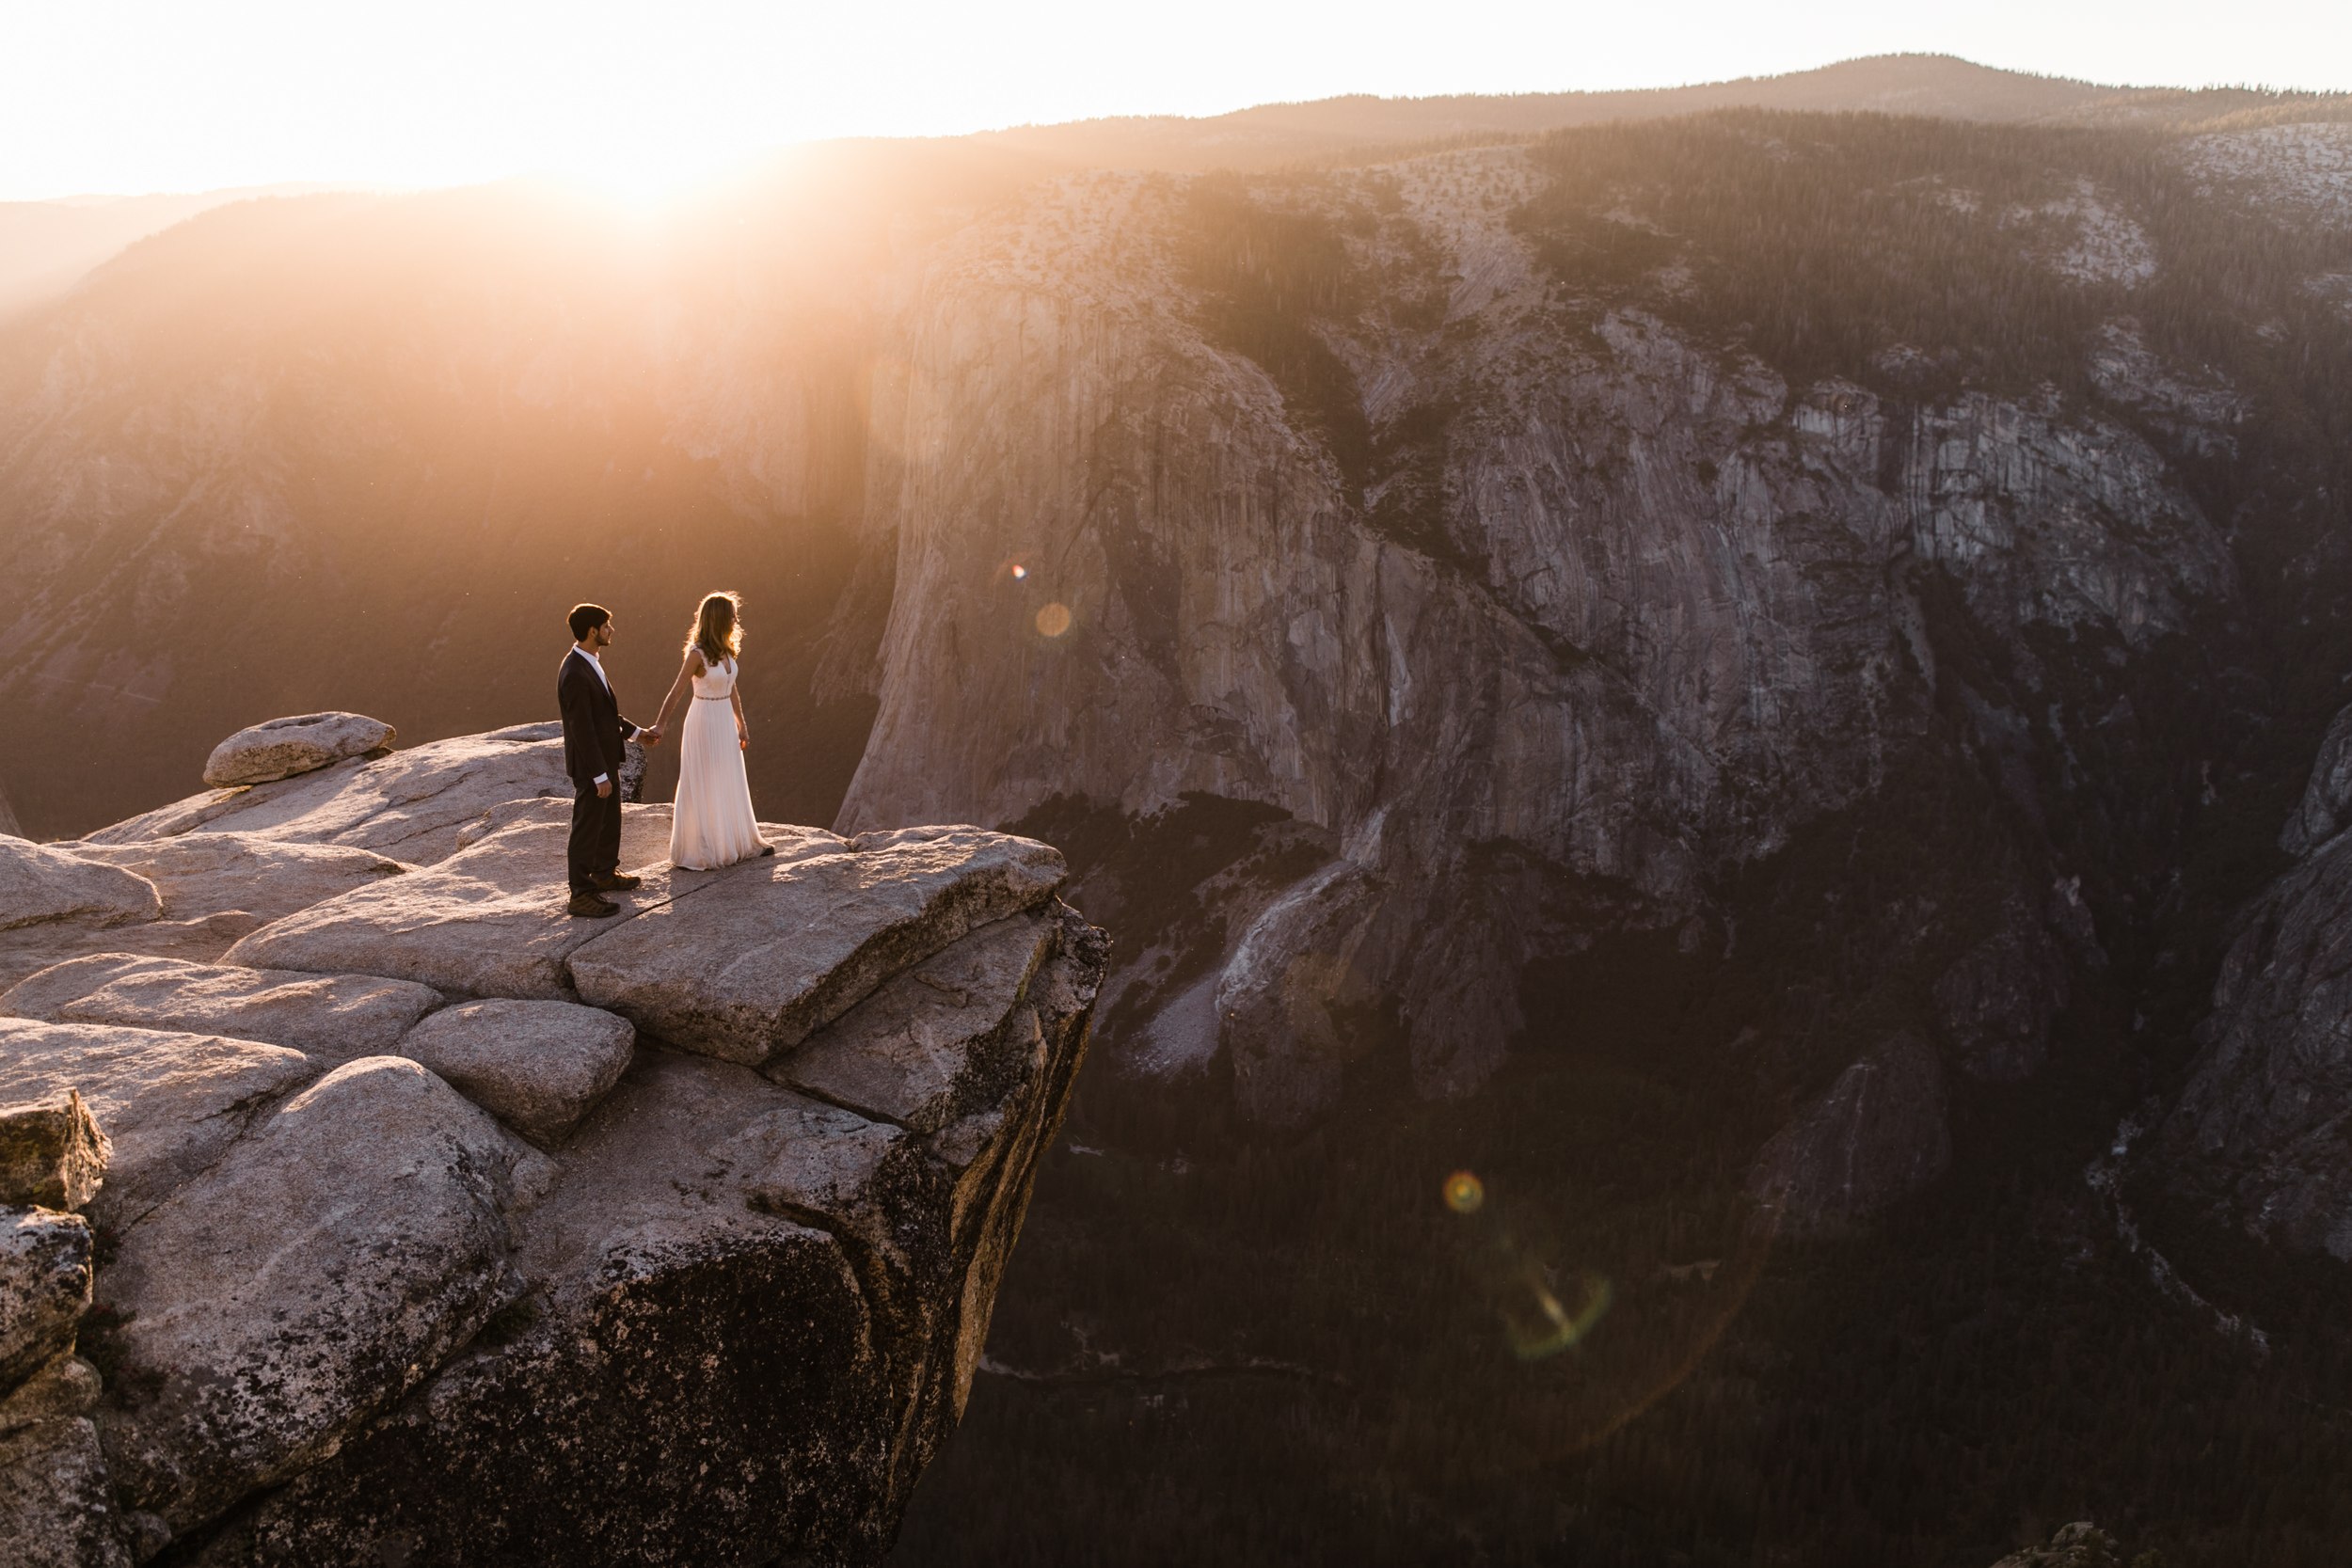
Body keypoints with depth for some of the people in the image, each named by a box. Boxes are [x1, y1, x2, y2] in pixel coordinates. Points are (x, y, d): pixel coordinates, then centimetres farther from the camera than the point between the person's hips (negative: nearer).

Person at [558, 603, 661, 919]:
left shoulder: (590, 663, 5)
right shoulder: (575, 674, -27)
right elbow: (582, 729, -25)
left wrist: (637, 732, 19)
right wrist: (600, 776, -22)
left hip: (606, 757, 10)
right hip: (590, 765, -10)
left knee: (610, 819, 24)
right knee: (587, 827, 0)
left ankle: (605, 873, 42)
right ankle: (581, 896, 10)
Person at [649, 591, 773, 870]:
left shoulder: (726, 650, 4)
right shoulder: (697, 654, -18)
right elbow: (675, 692, -18)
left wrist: (741, 726, 18)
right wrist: (658, 725, -24)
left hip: (725, 723, 8)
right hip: (704, 724, -7)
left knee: (732, 785, 17)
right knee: (702, 787, 1)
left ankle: (740, 843, 30)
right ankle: (695, 853, 11)